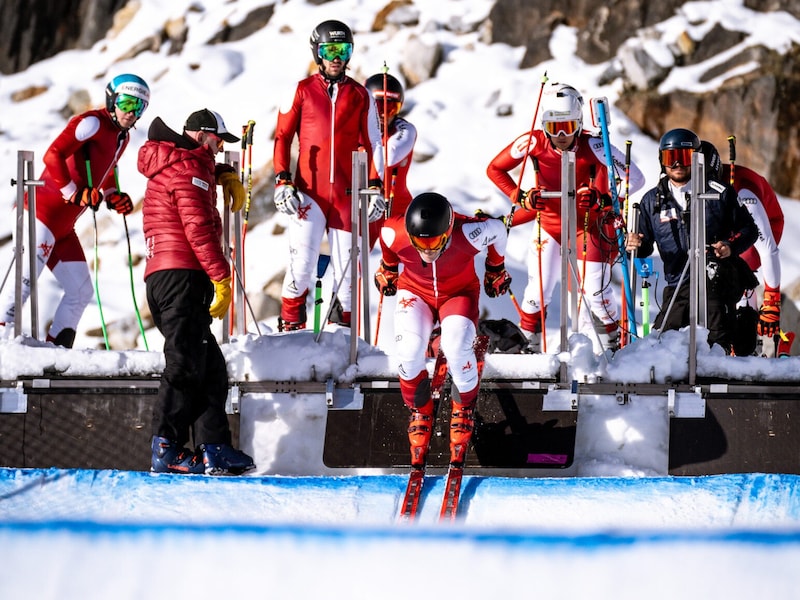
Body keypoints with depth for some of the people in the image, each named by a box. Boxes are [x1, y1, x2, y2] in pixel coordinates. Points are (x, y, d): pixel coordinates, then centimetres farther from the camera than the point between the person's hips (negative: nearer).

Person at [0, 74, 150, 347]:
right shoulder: (93, 122, -10)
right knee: (26, 279, -20)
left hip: (64, 227, 10)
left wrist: (114, 198, 12)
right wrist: (75, 194, -20)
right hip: (44, 211, -10)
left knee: (81, 292, 10)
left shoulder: (123, 137, 17)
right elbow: (53, 155, -19)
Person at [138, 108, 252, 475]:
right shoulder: (189, 167, -5)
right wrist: (221, 276, -17)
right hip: (183, 276, -10)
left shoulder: (168, 166, 26)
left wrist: (225, 175, 29)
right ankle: (167, 449, -19)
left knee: (209, 367, 9)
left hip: (160, 276, 10)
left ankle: (213, 449, 5)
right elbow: (198, 227, -16)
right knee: (185, 364, -14)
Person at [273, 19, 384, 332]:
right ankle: (290, 324, -2)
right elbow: (283, 137, 7)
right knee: (302, 262, -14)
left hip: (347, 194, 2)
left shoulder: (360, 96, 10)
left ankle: (346, 328, 14)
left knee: (345, 265, 2)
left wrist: (374, 186, 5)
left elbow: (370, 145, 14)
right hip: (308, 192, -2)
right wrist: (282, 181, -3)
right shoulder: (301, 91, 5)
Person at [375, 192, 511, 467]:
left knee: (456, 349, -28)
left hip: (458, 293, -1)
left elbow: (497, 230, -11)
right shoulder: (395, 234, -31)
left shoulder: (468, 234, -36)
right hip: (415, 292, 1)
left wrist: (496, 270, 7)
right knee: (410, 352, -24)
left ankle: (465, 406, 6)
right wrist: (388, 270, 15)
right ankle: (419, 410, 9)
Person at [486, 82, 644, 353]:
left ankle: (613, 346, 19)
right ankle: (528, 346, 16)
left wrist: (604, 199, -37)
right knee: (539, 289, -3)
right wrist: (520, 198, -18)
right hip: (548, 223, 2)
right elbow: (494, 169, -6)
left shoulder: (592, 146, -26)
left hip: (587, 226, -2)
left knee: (595, 290, -2)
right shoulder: (534, 142, -20)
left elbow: (635, 178, -24)